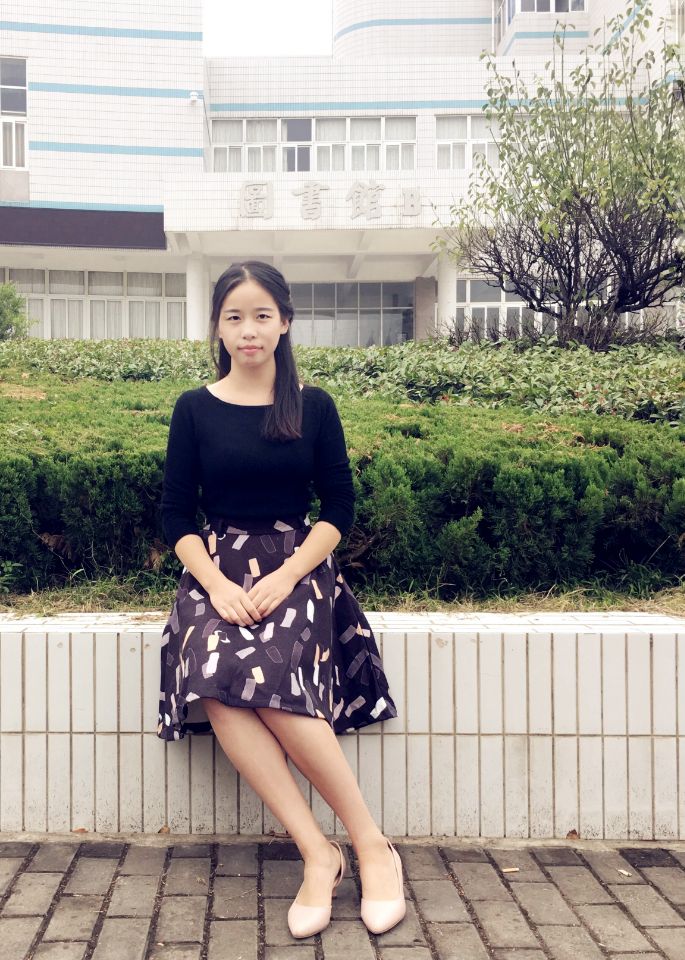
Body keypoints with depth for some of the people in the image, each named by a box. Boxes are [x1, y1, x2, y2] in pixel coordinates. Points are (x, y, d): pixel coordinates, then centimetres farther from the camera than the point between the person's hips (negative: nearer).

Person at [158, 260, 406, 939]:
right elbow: (176, 518, 5)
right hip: (216, 569, 1)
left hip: (297, 565, -1)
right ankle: (317, 853, -24)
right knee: (216, 686, -30)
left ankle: (370, 844, -18)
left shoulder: (314, 406, 7)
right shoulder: (194, 409, 8)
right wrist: (218, 584, -12)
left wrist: (286, 576, -11)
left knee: (270, 679, -31)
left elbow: (339, 509, 4)